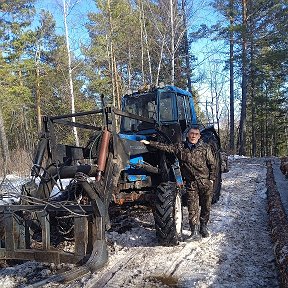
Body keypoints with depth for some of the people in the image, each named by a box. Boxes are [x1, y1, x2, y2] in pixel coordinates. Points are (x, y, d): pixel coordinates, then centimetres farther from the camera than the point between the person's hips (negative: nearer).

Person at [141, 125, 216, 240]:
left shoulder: (205, 147, 0)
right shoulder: (180, 147, 3)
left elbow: (212, 164, 3)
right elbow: (165, 147, 1)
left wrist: (211, 179, -1)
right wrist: (150, 143, -3)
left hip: (206, 183, 0)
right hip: (191, 183, 0)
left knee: (206, 206, 9)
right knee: (192, 208, 1)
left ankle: (203, 226, 29)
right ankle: (194, 231, 12)